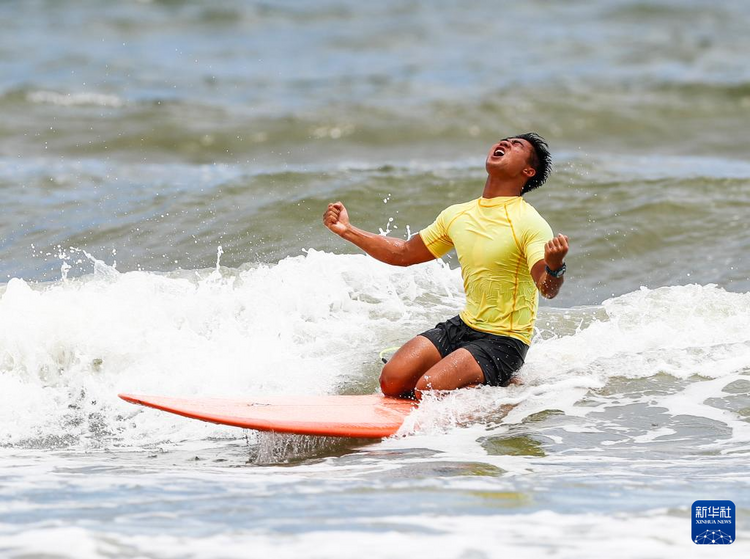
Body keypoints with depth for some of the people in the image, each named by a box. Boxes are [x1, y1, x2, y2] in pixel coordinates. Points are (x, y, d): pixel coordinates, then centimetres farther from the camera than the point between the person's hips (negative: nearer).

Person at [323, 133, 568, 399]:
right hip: (462, 327, 6)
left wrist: (555, 267, -51)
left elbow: (548, 288, -28)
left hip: (503, 341, -6)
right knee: (392, 383, -12)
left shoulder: (529, 222, -14)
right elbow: (404, 253, 21)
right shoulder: (457, 215, 7)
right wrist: (347, 231, 15)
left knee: (427, 389, -25)